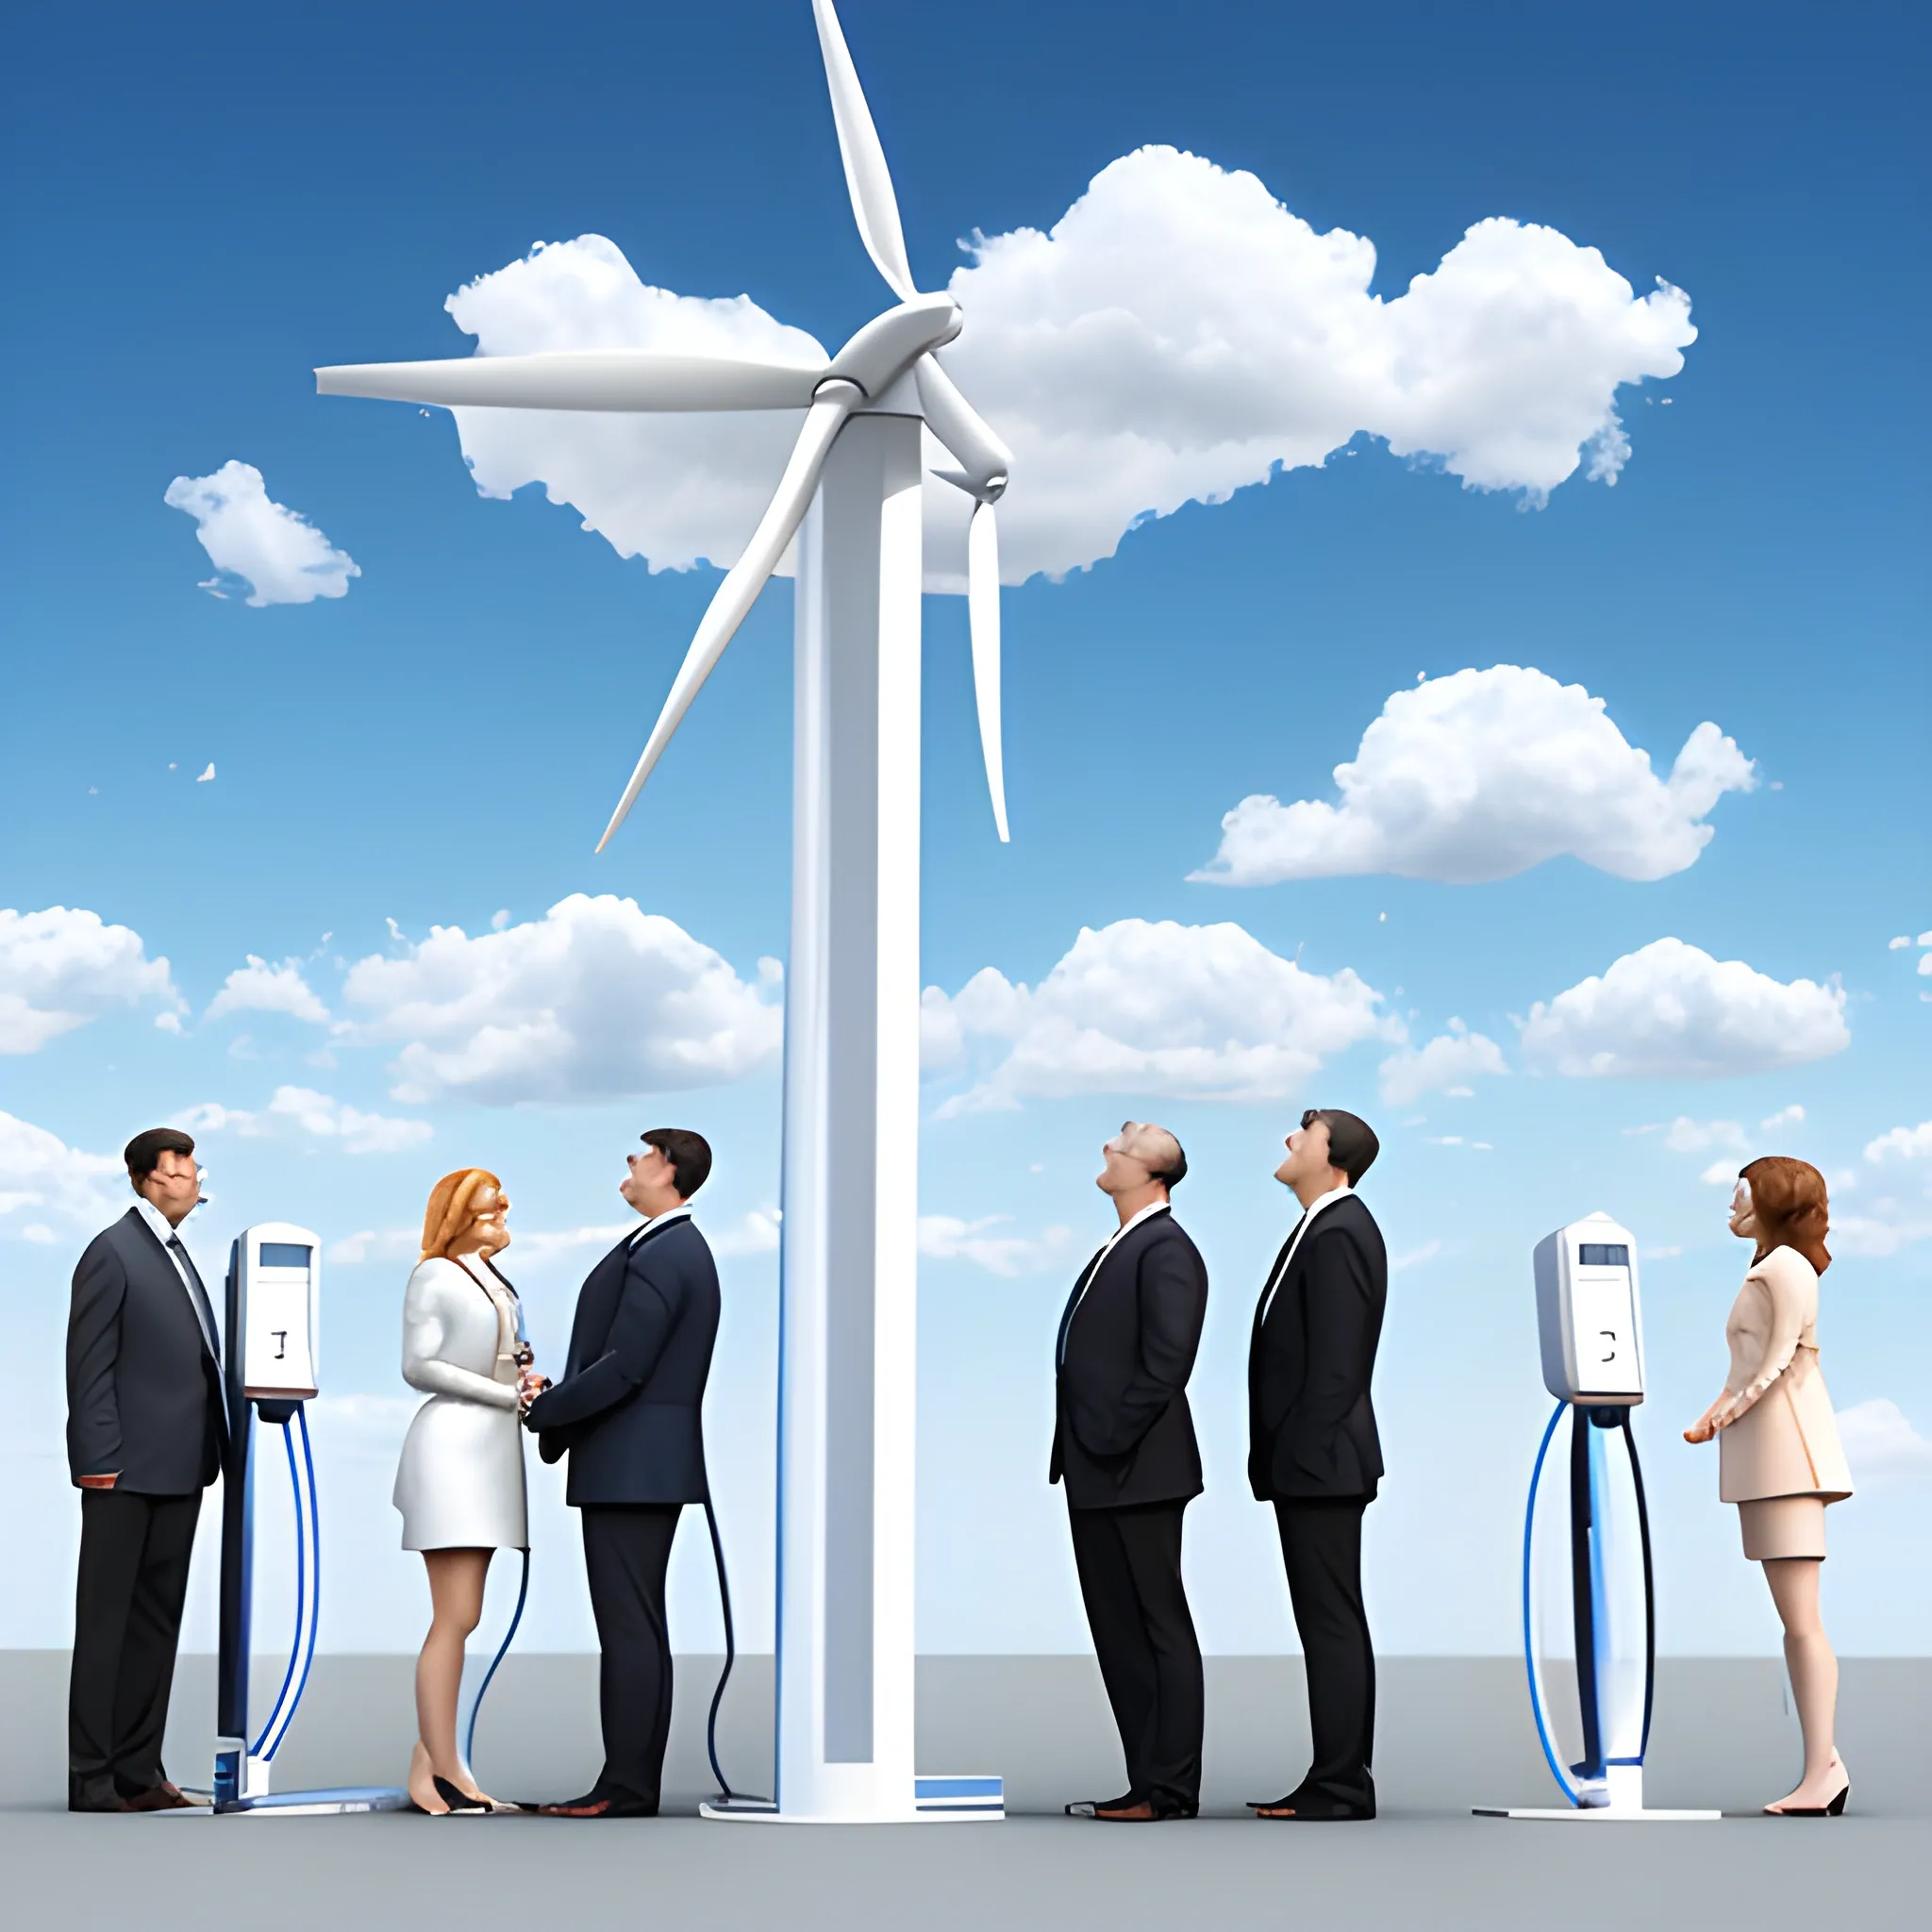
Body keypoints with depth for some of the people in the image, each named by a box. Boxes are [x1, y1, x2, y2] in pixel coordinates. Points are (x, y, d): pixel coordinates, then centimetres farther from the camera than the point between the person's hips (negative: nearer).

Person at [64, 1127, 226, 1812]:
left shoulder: (175, 1254, 16)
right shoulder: (112, 1253, -8)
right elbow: (89, 1368, -12)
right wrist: (100, 1463, -18)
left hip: (179, 1470, 8)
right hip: (126, 1472, -8)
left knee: (157, 1622, 10)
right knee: (106, 1622, -2)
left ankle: (138, 1769, 15)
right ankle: (92, 1777, 3)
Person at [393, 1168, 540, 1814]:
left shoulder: (495, 1280, 17)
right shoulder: (434, 1276, -7)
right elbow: (418, 1366, -13)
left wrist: (527, 1379, 1)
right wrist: (508, 1394, -12)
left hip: (491, 1447, 9)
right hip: (452, 1444, -9)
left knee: (459, 1618, 7)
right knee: (456, 1617, -10)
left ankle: (433, 1760, 10)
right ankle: (436, 1768, -8)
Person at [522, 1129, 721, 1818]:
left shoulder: (658, 1256, -17)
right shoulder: (683, 1249, 15)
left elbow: (623, 1368, -22)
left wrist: (544, 1410, -9)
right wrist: (557, 1403, 8)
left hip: (628, 1467, -10)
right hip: (650, 1463, 10)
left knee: (629, 1629, -8)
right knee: (640, 1628, 11)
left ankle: (624, 1789, -6)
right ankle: (638, 1783, 15)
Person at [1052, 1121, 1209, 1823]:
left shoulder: (1166, 1250, -11)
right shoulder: (1117, 1249, 19)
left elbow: (1166, 1362, -19)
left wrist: (1114, 1446, -18)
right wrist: (1080, 1454, 12)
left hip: (1134, 1474, -10)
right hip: (1096, 1476, 10)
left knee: (1159, 1631, -3)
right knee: (1117, 1633, 11)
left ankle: (1169, 1790, 1)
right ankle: (1147, 1781, 17)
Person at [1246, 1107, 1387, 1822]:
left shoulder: (1339, 1233, -15)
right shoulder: (1325, 1226, 15)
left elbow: (1335, 1361, -20)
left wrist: (1301, 1454, -19)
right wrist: (1277, 1457, 16)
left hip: (1319, 1464, -10)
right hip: (1311, 1466, 10)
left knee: (1331, 1624, -5)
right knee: (1331, 1624, 12)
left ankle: (1339, 1787, 0)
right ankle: (1340, 1781, 18)